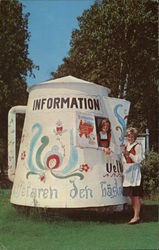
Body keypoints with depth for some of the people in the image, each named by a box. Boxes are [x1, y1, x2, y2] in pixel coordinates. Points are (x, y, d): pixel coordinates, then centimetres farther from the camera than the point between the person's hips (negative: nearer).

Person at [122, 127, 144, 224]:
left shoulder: (138, 146, -3)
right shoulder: (126, 146, 19)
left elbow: (139, 159, -11)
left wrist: (129, 154, -22)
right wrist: (123, 172, 18)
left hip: (135, 171, -8)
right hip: (127, 172, 8)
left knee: (136, 195, -10)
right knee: (131, 195, 9)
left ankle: (136, 216, -9)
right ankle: (136, 215, 16)